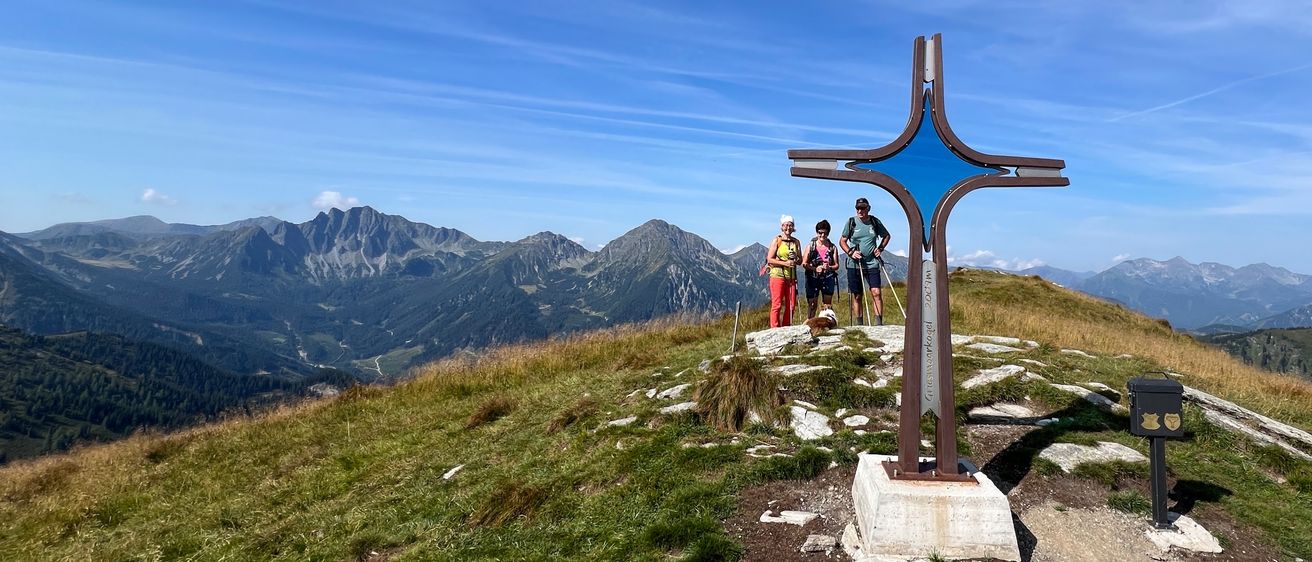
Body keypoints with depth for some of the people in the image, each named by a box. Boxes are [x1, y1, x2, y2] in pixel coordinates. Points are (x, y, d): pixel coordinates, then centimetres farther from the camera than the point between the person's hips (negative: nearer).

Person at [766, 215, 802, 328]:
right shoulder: (777, 240, -2)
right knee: (777, 305, -6)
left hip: (791, 277, 5)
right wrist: (785, 263, -15)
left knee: (790, 305, 5)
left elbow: (800, 260, 15)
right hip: (778, 275, -5)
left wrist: (795, 260, -8)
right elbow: (769, 259, -6)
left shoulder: (796, 242, 12)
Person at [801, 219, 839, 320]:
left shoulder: (833, 247, 6)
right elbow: (804, 264, -1)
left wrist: (829, 267, -16)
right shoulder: (810, 246, 3)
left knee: (828, 304, 2)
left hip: (828, 278, 1)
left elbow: (836, 265, 6)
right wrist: (815, 269, -17)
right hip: (813, 278, -1)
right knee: (812, 304, 0)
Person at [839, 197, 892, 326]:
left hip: (872, 263, 0)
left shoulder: (875, 222, 4)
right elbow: (842, 241, 7)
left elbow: (887, 236, 20)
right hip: (854, 264, 0)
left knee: (876, 292, -12)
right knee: (857, 296, 5)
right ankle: (859, 324, 14)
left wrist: (880, 248, 5)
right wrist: (850, 252, -9)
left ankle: (879, 322, -9)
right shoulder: (851, 222, 1)